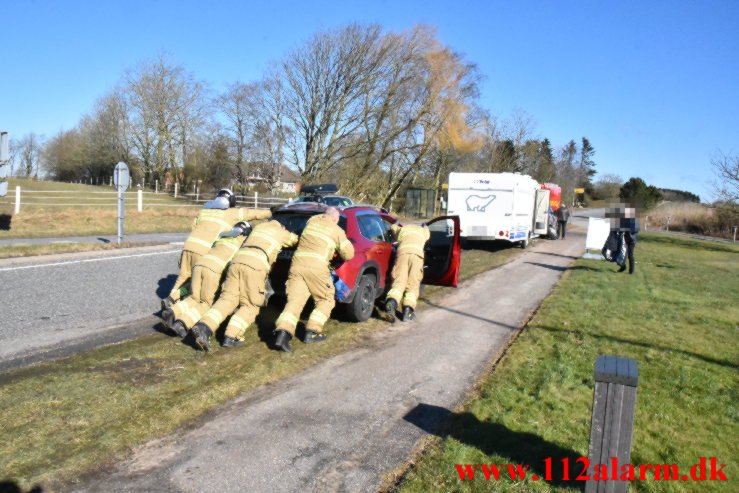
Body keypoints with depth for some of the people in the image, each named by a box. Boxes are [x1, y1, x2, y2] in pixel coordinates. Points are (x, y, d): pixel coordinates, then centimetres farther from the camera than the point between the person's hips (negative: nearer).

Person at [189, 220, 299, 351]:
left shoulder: (259, 226, 34)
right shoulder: (283, 233, 23)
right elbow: (296, 240, 41)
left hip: (237, 261, 5)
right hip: (255, 266, -5)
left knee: (227, 299, 4)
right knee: (250, 306, 6)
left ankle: (204, 327, -15)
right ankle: (231, 337, -8)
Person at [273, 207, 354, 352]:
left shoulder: (313, 220, 18)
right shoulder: (337, 231, 6)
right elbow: (348, 254, 7)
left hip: (297, 263, 4)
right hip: (316, 267, -4)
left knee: (294, 301, -1)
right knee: (326, 300, 14)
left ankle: (282, 333, -20)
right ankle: (312, 332, 4)